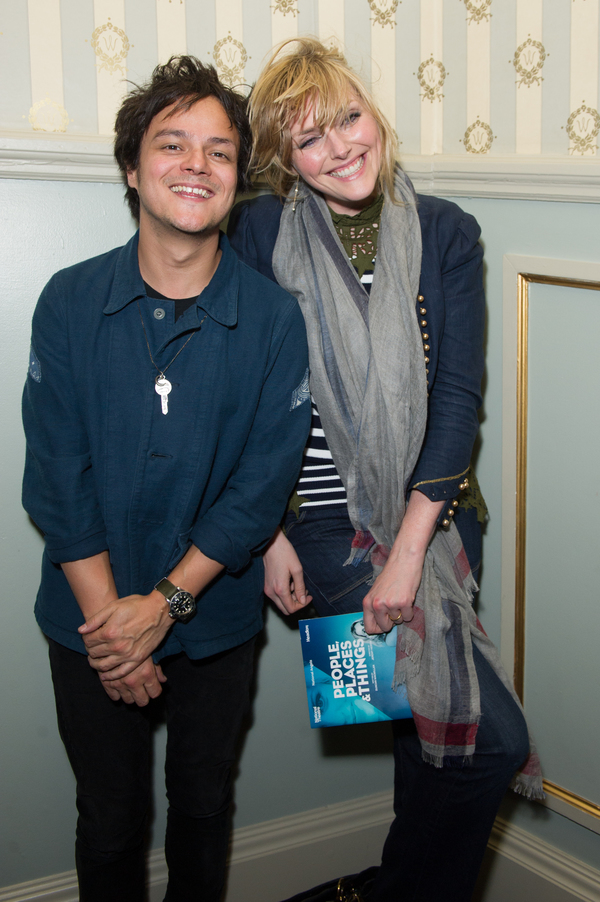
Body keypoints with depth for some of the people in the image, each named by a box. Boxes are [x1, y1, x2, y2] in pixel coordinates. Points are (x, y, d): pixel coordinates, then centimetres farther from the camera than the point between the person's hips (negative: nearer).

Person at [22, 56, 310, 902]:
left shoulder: (274, 318, -10)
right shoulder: (70, 302, -9)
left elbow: (263, 482, -10)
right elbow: (57, 475, -9)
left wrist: (166, 602, -14)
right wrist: (109, 615, -14)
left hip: (215, 617, 0)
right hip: (92, 617, 0)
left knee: (202, 804, 20)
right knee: (110, 817, 16)